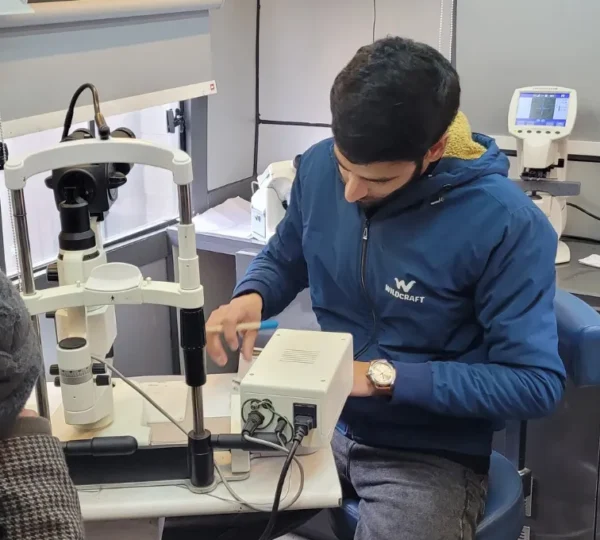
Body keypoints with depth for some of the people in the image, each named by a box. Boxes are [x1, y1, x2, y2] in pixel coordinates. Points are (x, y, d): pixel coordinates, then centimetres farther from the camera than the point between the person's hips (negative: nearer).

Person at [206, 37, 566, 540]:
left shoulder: (507, 223, -23)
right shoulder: (321, 166, -7)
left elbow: (537, 383, -20)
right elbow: (284, 259, 11)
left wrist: (383, 376, -24)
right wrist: (250, 297, -13)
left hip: (431, 457, -4)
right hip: (322, 423, 5)